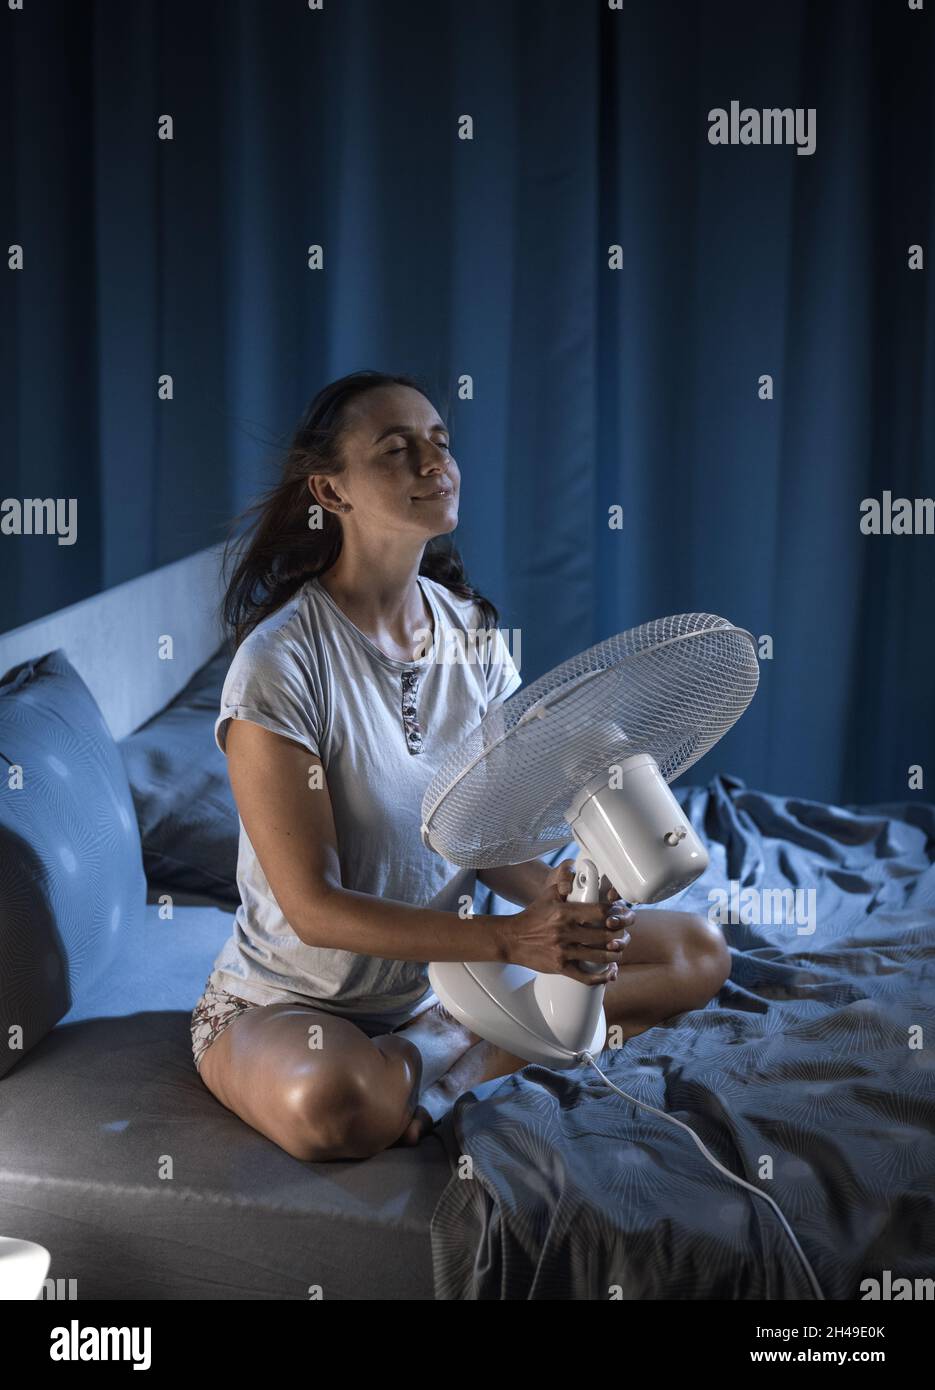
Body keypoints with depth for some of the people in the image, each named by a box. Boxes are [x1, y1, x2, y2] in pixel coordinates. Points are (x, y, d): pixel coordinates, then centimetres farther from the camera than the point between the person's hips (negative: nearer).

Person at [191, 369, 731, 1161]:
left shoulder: (474, 632, -1)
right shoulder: (281, 659, -21)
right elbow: (314, 907, -22)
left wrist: (556, 894, -23)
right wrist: (508, 937, -32)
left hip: (444, 971, 7)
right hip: (292, 1000, -6)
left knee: (699, 952, -1)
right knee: (334, 1102, -41)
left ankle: (433, 1068, -12)